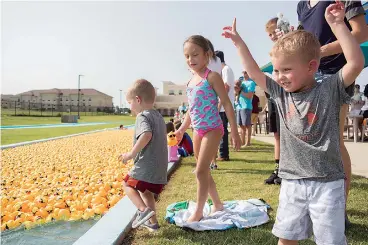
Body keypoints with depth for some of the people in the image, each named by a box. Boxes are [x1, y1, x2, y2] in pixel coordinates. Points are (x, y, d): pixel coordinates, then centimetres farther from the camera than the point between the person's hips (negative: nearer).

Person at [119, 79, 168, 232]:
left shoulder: (142, 116, -13)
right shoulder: (158, 116, 15)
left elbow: (147, 135, -32)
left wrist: (131, 154, -25)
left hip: (146, 166, -8)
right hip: (160, 168, 9)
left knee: (128, 184, 11)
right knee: (146, 191, 23)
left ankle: (144, 210, -5)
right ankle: (152, 222, 26)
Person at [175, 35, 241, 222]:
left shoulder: (211, 77, -12)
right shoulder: (191, 81, 10)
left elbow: (227, 104, -13)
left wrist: (234, 132, -15)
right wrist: (182, 129, 22)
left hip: (213, 130, -8)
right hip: (198, 131, 8)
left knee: (200, 171, -7)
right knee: (203, 171, 15)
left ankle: (198, 212, 9)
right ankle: (217, 204, 31)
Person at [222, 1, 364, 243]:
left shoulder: (329, 90, -8)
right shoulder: (281, 93, 2)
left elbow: (356, 62, -21)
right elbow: (254, 72, 9)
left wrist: (337, 24, -21)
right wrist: (238, 41, 9)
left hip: (327, 183, -3)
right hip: (292, 182, 4)